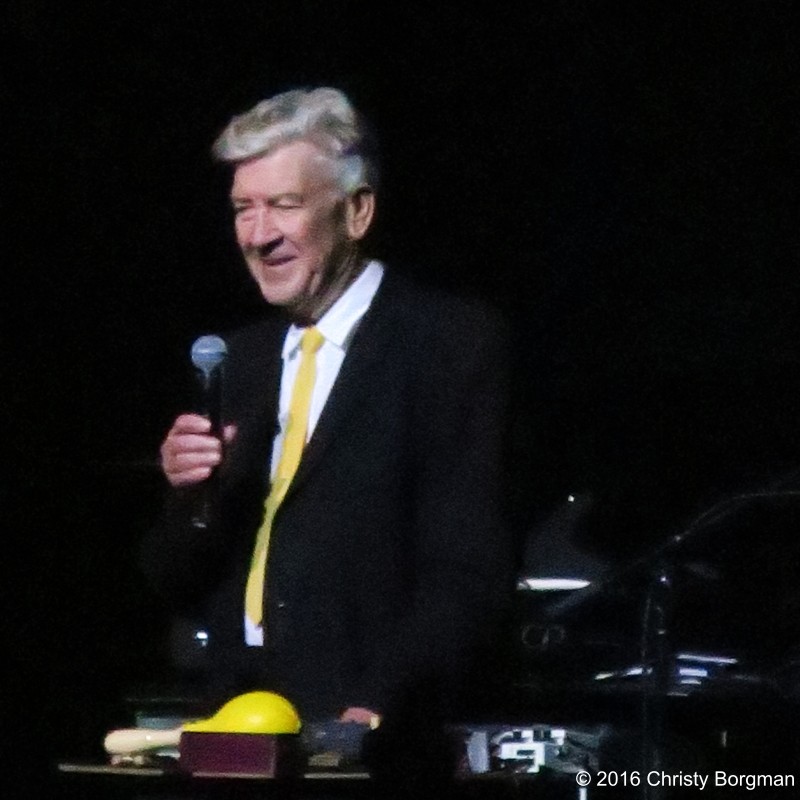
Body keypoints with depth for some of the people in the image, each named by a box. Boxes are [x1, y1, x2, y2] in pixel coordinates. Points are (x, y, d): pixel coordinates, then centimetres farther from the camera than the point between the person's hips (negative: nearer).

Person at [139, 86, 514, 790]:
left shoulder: (457, 343, -3)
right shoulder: (240, 358, 14)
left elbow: (470, 572, -10)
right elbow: (177, 582, 15)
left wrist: (380, 711, -20)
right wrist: (191, 494, -4)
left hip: (382, 740, -5)